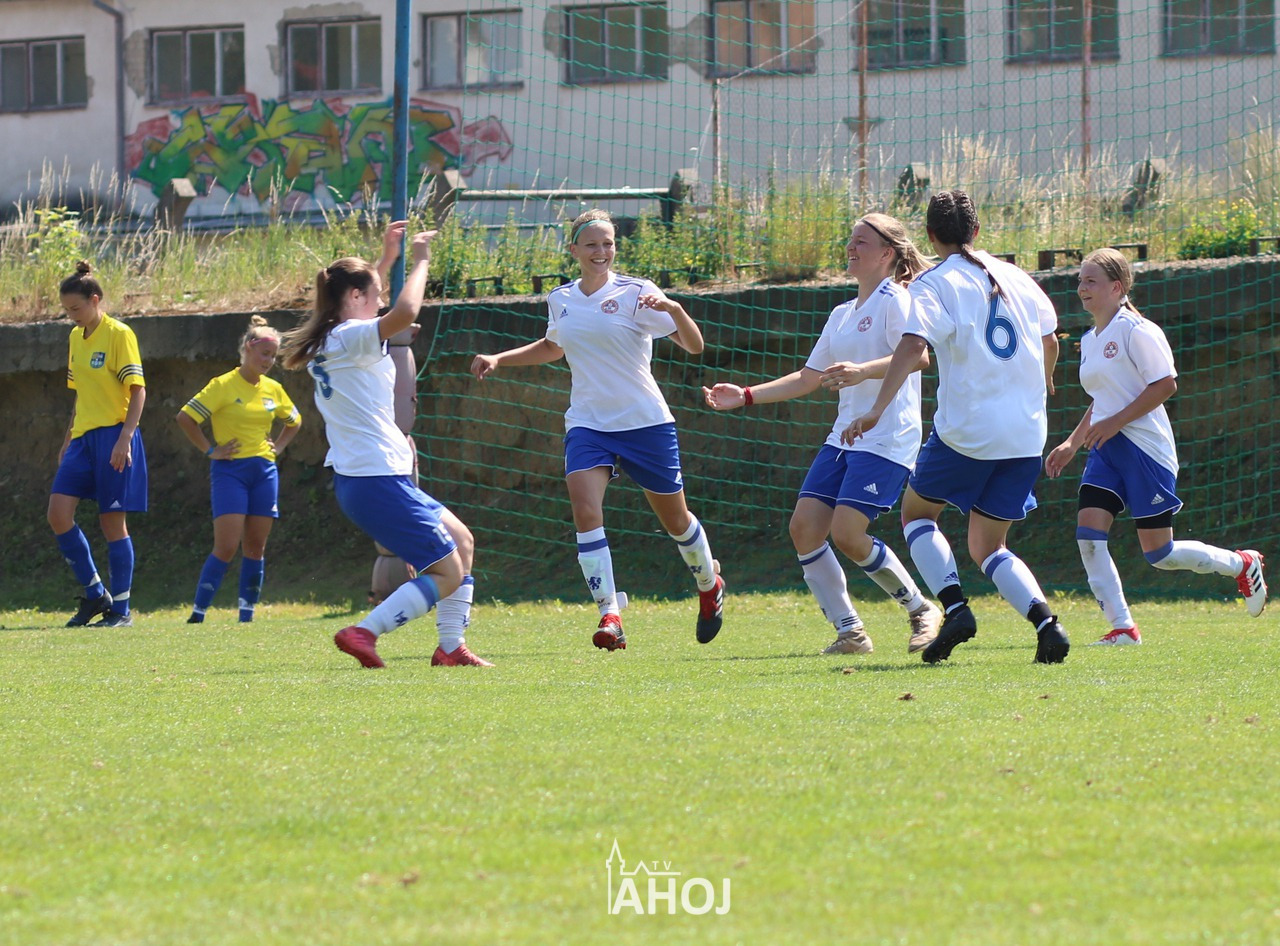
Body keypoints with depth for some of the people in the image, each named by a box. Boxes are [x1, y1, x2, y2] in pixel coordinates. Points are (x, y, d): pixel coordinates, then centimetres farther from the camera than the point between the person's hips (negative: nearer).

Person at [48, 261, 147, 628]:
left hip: (113, 435, -7)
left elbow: (137, 391, -12)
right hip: (83, 437, 7)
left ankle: (120, 609, 4)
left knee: (112, 522, -4)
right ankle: (95, 594, 5)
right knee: (58, 513, -6)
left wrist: (124, 439, -20)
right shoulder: (76, 337, 14)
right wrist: (68, 442, 21)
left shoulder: (119, 335, -8)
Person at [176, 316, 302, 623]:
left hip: (264, 471, 5)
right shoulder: (223, 386, -7)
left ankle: (247, 615, 9)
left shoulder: (273, 390, 10)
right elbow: (185, 418, -10)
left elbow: (294, 422, 28)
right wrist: (210, 450, -10)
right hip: (230, 471, -5)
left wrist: (277, 447, 12)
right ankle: (197, 614, -9)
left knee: (256, 547, 4)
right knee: (226, 547, -14)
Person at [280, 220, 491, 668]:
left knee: (460, 539, 21)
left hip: (354, 476, 11)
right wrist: (420, 261, -18)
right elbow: (405, 311, -33)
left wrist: (387, 258, 36)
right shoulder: (350, 339, -15)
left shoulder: (326, 341, 13)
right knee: (448, 573, -6)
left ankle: (451, 647, 20)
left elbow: (362, 302, 38)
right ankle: (363, 633, -13)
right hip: (378, 479, -11)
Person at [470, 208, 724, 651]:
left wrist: (674, 310, -32)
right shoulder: (561, 300, 7)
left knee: (675, 520, 11)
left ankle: (710, 586, 41)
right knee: (585, 511, -21)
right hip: (587, 423, 3)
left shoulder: (635, 294, -8)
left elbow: (694, 345, -13)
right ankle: (610, 616, -22)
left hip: (645, 422, -3)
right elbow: (552, 347, 29)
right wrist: (498, 359, 19)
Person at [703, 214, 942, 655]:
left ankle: (922, 611, 2)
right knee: (804, 527, -4)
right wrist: (745, 396, 21)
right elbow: (809, 378, 26)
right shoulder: (842, 314, 19)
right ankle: (849, 631, 2)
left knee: (847, 533, -17)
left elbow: (919, 355, -23)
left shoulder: (894, 300, -7)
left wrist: (864, 371, -37)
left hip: (887, 440, -9)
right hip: (844, 437, 9)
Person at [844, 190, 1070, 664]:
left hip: (966, 430, -5)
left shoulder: (934, 284, -4)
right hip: (1026, 431, 5)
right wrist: (1043, 381, 48)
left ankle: (955, 607, -3)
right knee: (987, 546, 15)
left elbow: (913, 346, -21)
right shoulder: (1014, 277, 12)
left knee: (916, 512, 19)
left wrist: (876, 411, -25)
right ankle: (1044, 621, -10)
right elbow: (1050, 342, 26)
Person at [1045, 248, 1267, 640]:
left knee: (1159, 553, -2)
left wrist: (1114, 423, -20)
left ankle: (1241, 564, 21)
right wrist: (1072, 443, 18)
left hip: (1144, 446, -8)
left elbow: (1165, 385, -17)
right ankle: (1122, 627, -7)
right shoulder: (1090, 340, 15)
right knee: (1088, 532, -11)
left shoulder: (1135, 330, -11)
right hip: (1106, 450, 8)